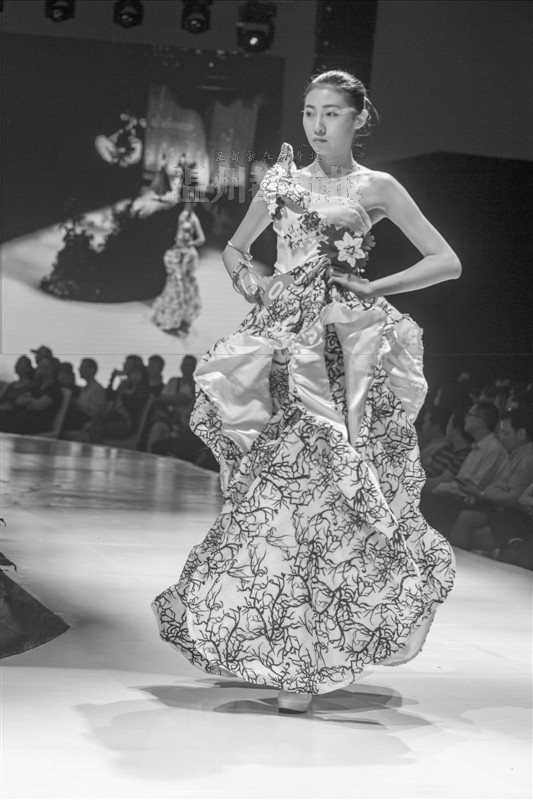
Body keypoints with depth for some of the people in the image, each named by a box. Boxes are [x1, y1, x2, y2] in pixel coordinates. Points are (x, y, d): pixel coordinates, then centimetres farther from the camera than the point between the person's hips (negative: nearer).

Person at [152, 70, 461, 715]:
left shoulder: (376, 188, 5)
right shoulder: (282, 181, 13)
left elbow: (447, 261, 3)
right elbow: (233, 250, 27)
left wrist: (373, 288, -4)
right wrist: (251, 283, 7)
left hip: (344, 344, -3)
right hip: (283, 342, 3)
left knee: (328, 496, -6)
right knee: (274, 491, -2)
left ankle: (304, 662, 1)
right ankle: (291, 657, 11)